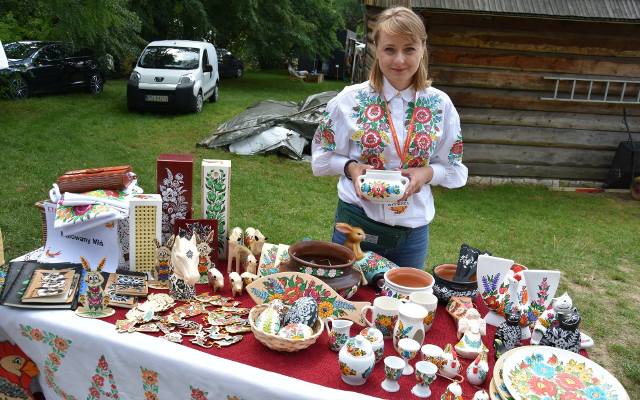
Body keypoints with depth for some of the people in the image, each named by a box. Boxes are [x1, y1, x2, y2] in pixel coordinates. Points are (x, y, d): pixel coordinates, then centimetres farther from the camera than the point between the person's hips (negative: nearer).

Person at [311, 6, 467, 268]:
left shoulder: (440, 104, -2)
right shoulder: (350, 99, -7)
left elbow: (454, 170, 5)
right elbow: (322, 156, 1)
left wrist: (427, 173, -15)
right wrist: (351, 167, -17)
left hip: (414, 229, 2)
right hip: (357, 222, -1)